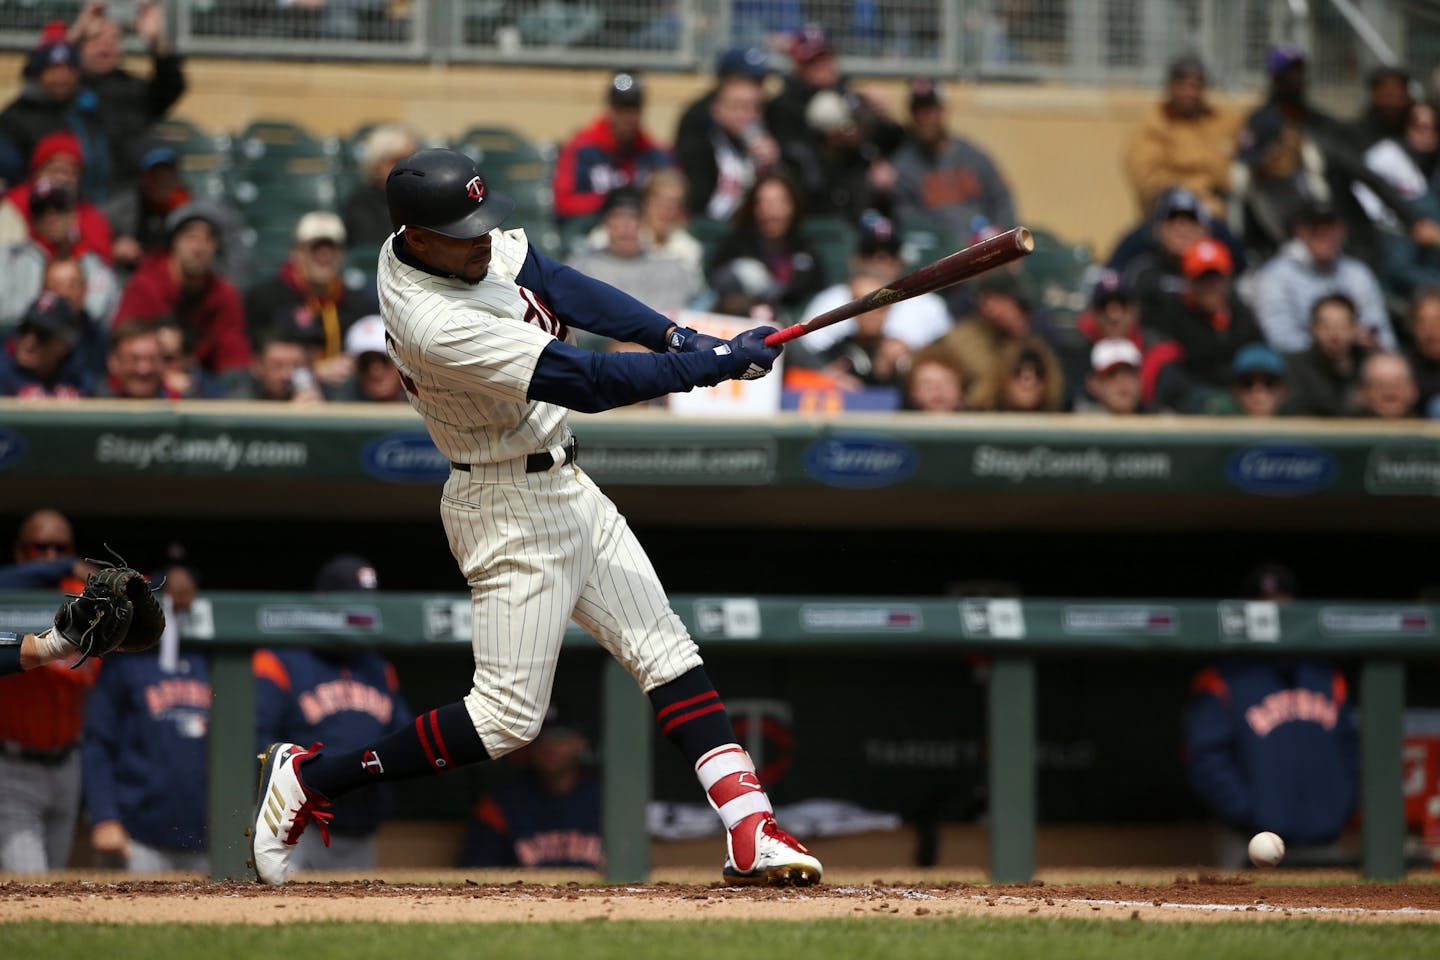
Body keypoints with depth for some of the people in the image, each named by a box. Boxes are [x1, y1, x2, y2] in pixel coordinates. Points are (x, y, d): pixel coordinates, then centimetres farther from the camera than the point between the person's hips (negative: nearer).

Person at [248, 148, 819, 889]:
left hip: (563, 486, 10)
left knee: (665, 652, 6)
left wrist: (674, 337, -13)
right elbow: (585, 383, -29)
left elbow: (561, 286, 0)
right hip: (513, 513, -10)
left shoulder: (461, 241, -4)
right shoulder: (436, 326, -30)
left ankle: (750, 833, 5)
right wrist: (715, 364, -23)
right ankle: (311, 778, 6)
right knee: (508, 718, -6)